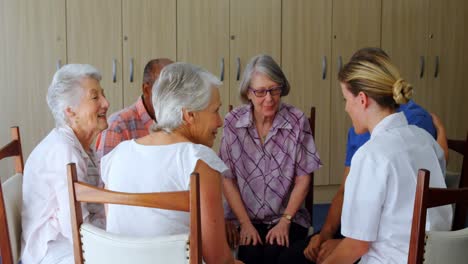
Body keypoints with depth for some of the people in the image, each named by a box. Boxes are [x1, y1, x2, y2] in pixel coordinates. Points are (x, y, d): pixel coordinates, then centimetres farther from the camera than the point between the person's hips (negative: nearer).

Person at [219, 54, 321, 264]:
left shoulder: (297, 121, -7)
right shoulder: (232, 122, -6)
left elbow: (303, 179, -2)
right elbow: (227, 179, -3)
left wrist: (285, 221, -9)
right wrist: (245, 223, -8)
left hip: (288, 217, 0)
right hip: (243, 217, 0)